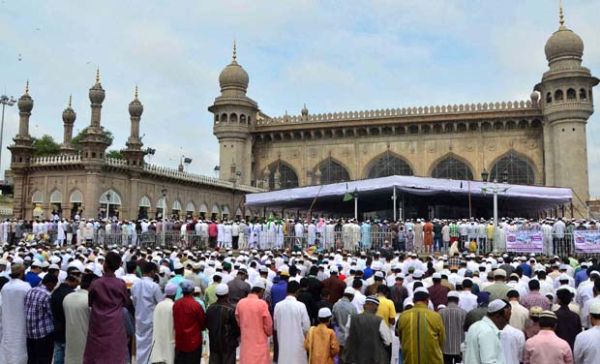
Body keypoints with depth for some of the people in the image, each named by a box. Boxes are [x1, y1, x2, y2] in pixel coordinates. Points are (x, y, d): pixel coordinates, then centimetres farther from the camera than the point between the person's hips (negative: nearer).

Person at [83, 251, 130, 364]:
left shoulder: (95, 284, -12)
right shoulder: (121, 284, -12)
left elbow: (89, 302, 5)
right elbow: (125, 302, 5)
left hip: (98, 324, 0)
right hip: (115, 324, 0)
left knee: (97, 353, 12)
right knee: (114, 354, 7)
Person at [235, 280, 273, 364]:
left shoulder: (240, 303, -1)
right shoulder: (262, 304, -15)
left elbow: (238, 322, 9)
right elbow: (268, 324, -8)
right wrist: (269, 333, 13)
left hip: (245, 341, 4)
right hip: (260, 341, -4)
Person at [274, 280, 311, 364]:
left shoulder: (278, 305, -5)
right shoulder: (301, 305, -14)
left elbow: (275, 326, 5)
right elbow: (306, 326, -9)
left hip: (283, 342, 3)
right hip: (297, 341, -3)